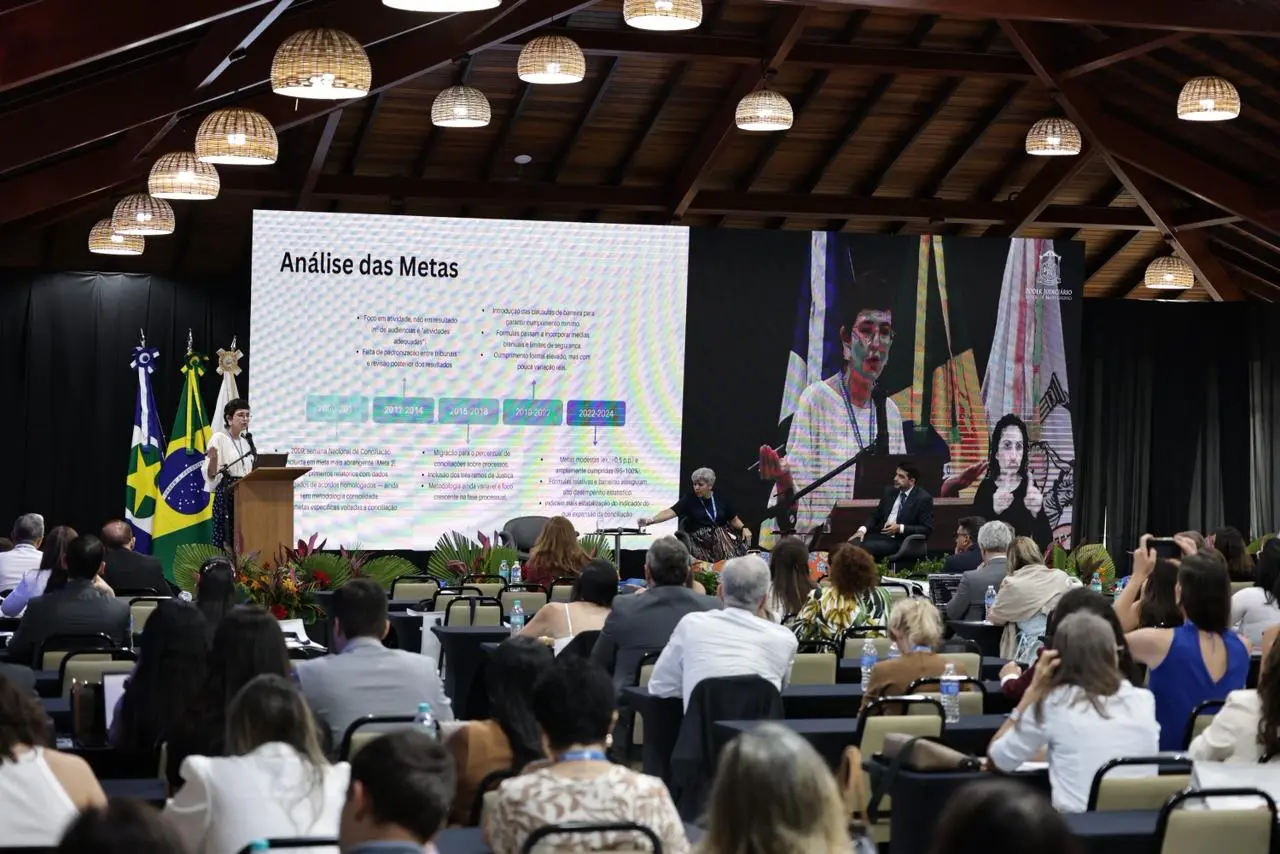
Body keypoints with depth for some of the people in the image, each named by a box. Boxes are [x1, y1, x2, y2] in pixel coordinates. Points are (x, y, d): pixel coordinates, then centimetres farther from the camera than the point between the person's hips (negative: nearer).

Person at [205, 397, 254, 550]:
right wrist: (213, 459, -27)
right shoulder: (218, 438, -3)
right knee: (226, 540, -10)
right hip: (226, 493, -6)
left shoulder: (246, 441, 16)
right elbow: (211, 475, -11)